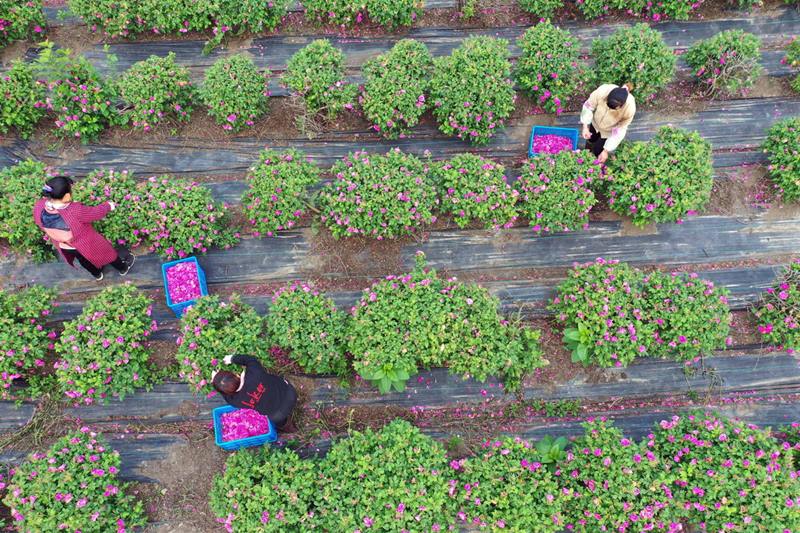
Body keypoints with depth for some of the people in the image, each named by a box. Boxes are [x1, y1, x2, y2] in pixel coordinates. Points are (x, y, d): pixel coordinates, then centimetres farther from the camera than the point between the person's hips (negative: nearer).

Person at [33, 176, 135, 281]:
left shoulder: (39, 208, -26)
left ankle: (97, 274, 63)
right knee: (106, 253, 27)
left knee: (84, 260, 35)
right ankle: (122, 268, 54)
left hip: (64, 246, 5)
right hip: (87, 245, -5)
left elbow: (43, 226, -4)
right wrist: (108, 205, -3)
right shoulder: (75, 212, -42)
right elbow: (96, 213, -23)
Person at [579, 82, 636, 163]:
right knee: (591, 139, 29)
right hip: (595, 123, 3)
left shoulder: (629, 108, -40)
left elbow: (619, 130, -27)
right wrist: (585, 126, -27)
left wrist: (606, 151, -25)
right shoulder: (602, 91, -40)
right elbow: (588, 106, -20)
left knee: (597, 152, 10)